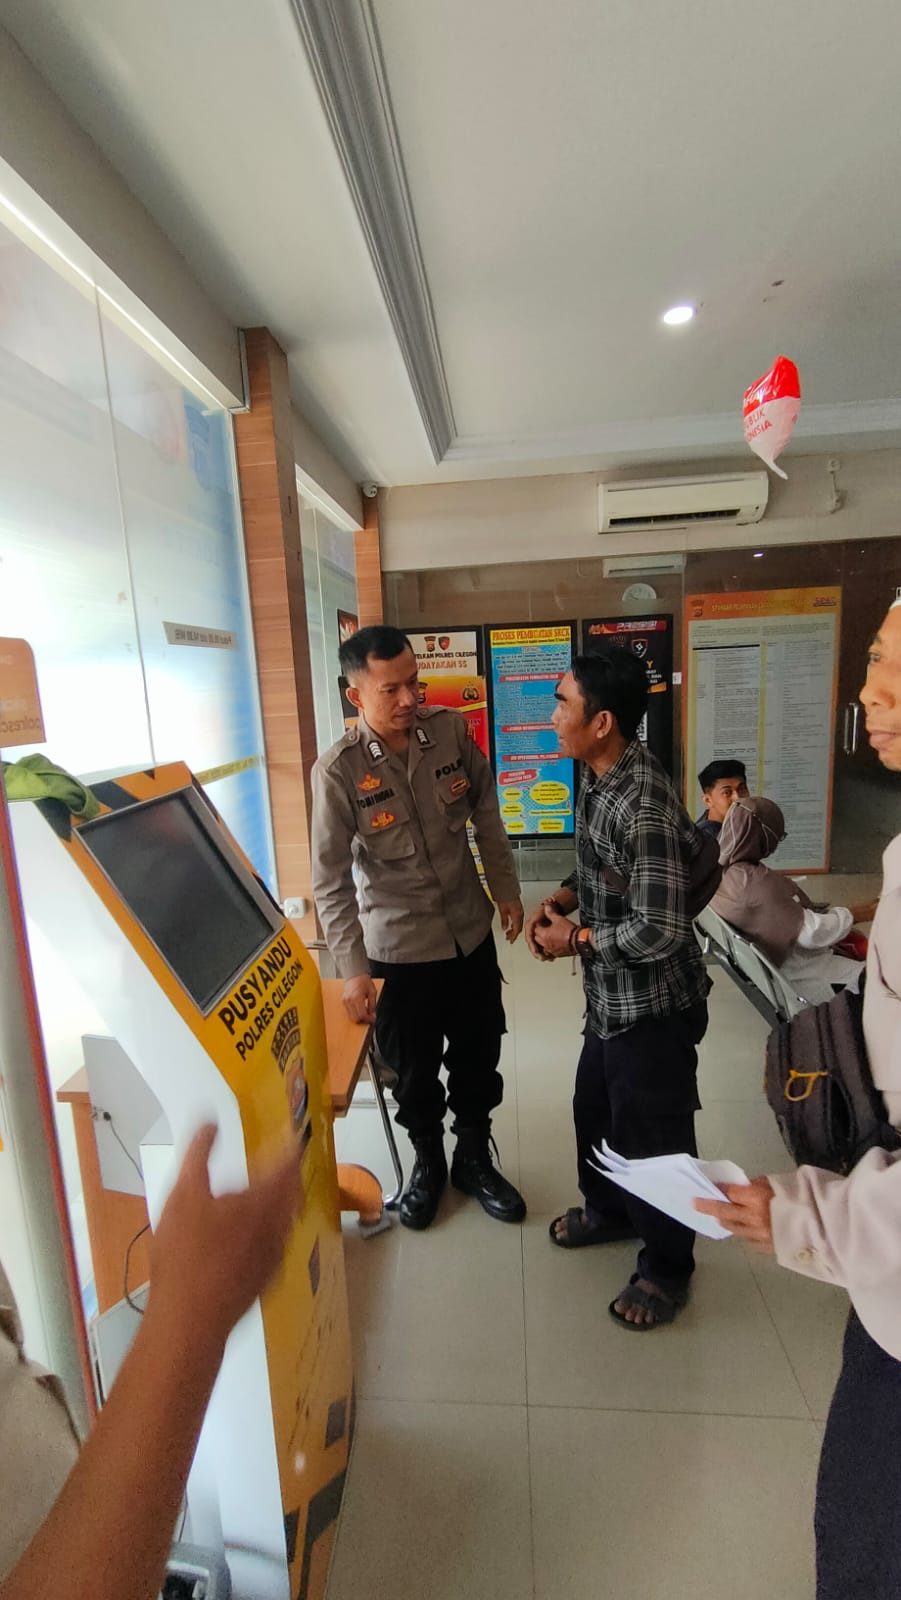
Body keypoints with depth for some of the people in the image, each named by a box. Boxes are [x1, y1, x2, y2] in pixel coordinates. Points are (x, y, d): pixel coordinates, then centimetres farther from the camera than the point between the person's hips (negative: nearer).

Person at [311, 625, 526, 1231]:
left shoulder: (451, 729, -9)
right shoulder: (338, 771, -18)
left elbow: (486, 814, 4)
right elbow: (330, 881, -13)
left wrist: (506, 890, 8)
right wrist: (353, 969, -15)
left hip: (471, 932, 3)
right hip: (399, 947, -3)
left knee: (478, 1055, 20)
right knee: (414, 1069, 17)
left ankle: (475, 1158, 46)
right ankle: (429, 1162, 46)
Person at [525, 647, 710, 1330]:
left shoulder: (643, 806, -30)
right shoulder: (601, 777, -1)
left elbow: (658, 932, -29)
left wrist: (575, 939, -16)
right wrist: (564, 898, -2)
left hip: (653, 1005, -9)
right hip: (613, 998, 9)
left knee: (652, 1135, 13)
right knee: (595, 1107, 27)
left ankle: (667, 1267, 41)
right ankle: (608, 1208, 54)